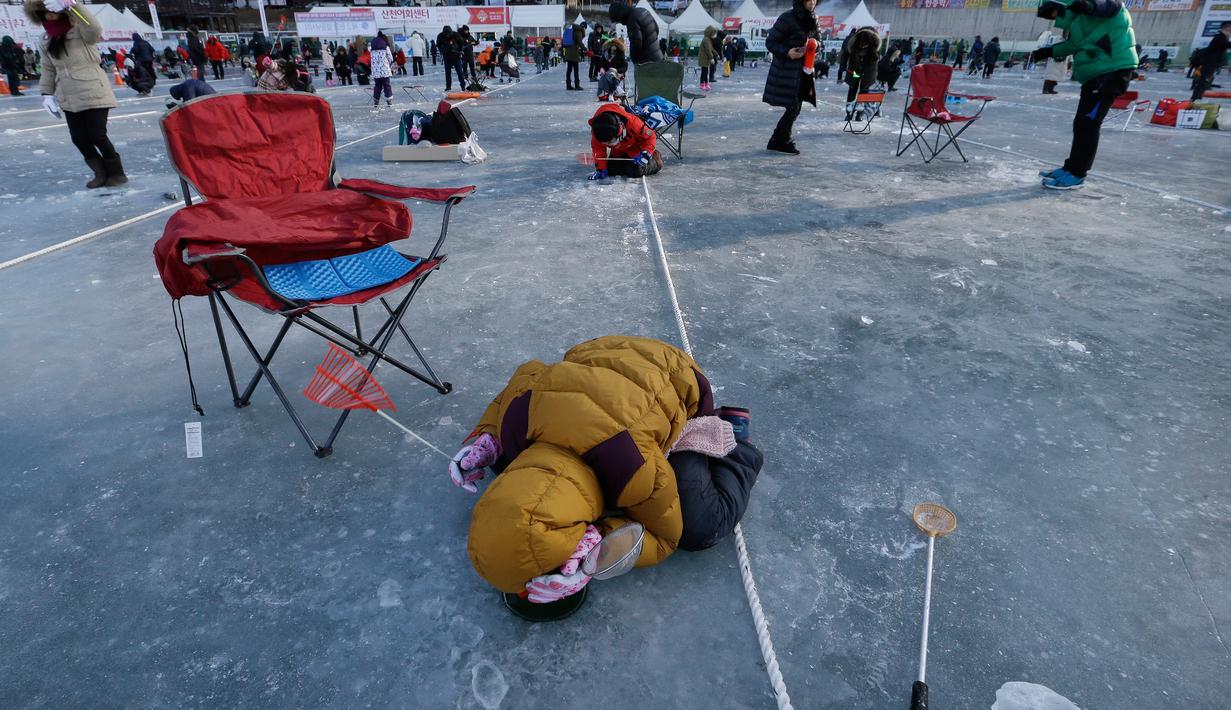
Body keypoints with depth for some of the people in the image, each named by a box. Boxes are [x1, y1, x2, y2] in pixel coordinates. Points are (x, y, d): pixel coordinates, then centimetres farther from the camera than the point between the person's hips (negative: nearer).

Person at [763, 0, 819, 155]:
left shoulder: (812, 19, 9)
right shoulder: (787, 18, -13)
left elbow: (817, 38, 22)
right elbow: (770, 42, -11)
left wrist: (816, 42, -3)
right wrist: (787, 52, -25)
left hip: (803, 70, 8)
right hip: (787, 71, -8)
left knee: (795, 108, 8)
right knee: (793, 108, -7)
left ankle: (777, 141, 19)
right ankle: (781, 142, 8)